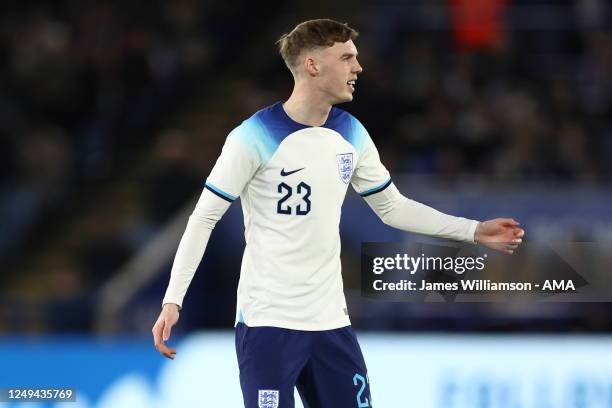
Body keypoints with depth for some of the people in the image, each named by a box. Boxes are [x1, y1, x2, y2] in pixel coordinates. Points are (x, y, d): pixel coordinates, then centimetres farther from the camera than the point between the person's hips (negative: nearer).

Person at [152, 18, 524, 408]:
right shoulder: (255, 137, -13)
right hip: (268, 321, -6)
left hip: (330, 320, 6)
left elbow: (393, 207, 17)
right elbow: (204, 219, -10)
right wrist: (173, 300, -16)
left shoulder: (351, 134, 5)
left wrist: (474, 230, 10)